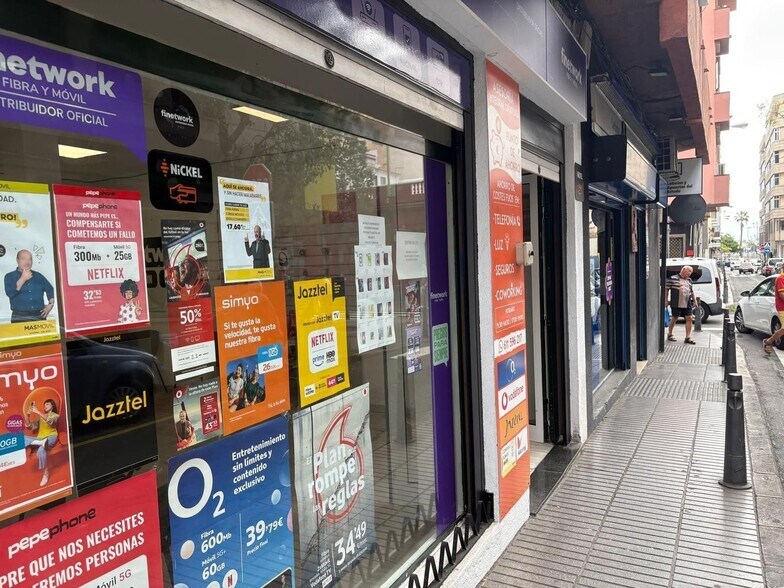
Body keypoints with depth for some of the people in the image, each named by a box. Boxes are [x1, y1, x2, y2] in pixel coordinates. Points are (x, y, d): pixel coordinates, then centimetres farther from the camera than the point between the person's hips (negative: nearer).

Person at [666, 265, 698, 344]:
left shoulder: (689, 280, 14)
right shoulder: (673, 278, -5)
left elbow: (691, 291, 25)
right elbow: (666, 289, -3)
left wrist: (694, 300, 20)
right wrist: (666, 300, -5)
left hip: (687, 304, 5)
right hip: (676, 304, -5)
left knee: (689, 318, -2)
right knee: (674, 318, 6)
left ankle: (688, 337, 2)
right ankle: (669, 334, 23)